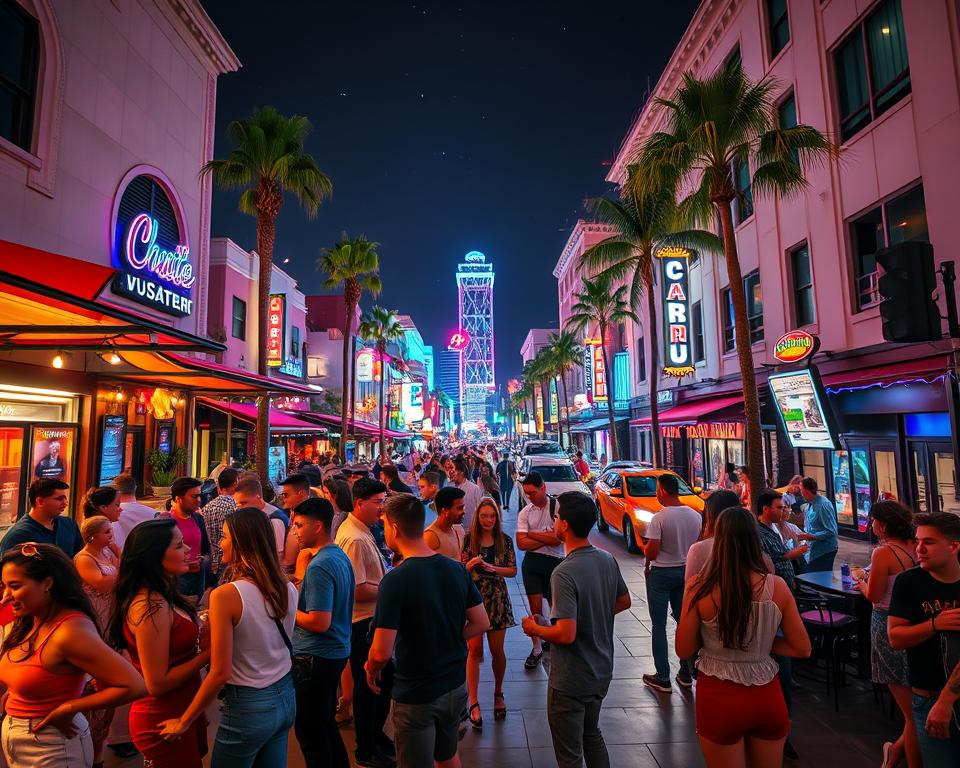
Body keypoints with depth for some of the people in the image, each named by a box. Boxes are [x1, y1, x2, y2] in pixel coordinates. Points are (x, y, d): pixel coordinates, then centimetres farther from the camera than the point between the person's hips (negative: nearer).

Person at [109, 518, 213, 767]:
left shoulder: (159, 597, 1)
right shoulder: (151, 607, -27)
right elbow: (157, 684, -24)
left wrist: (203, 638, -5)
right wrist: (208, 653, -18)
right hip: (165, 722, -9)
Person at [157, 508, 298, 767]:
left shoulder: (225, 595, -22)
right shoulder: (288, 588, -6)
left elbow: (220, 673, -17)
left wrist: (184, 722, -4)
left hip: (248, 707, -5)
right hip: (285, 697, 5)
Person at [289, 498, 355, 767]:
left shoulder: (319, 566, -23)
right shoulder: (341, 556, 5)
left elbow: (319, 623, -26)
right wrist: (297, 600, 8)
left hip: (316, 658, -9)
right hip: (338, 652, 9)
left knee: (310, 734, 8)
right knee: (327, 724, 23)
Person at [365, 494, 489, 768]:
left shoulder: (395, 580, -25)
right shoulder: (457, 569, -7)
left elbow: (382, 653, -23)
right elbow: (482, 624, -1)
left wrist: (372, 669, -3)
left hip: (416, 695, -5)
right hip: (455, 686, 6)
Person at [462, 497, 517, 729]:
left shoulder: (505, 540, 0)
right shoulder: (468, 539, -4)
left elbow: (513, 570, 1)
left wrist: (494, 568, -15)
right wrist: (469, 565, -21)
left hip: (497, 599, 1)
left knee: (497, 650, 9)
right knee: (474, 650, -2)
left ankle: (498, 693, 32)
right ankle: (473, 703, 8)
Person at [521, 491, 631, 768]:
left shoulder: (564, 573, -30)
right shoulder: (608, 560, -6)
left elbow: (566, 635, -31)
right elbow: (624, 601, 9)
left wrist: (535, 629, -13)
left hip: (571, 681, -7)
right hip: (601, 672, 7)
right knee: (591, 735, 30)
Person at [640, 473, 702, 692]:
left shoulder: (659, 518, -20)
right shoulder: (696, 516, -2)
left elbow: (651, 551, -21)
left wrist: (644, 549, 0)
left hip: (661, 574, -5)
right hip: (686, 572, 6)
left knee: (659, 625, 6)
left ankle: (663, 678, 11)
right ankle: (686, 673, 25)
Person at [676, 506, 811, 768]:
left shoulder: (700, 587, -17)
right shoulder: (777, 586, -10)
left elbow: (684, 651, -8)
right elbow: (802, 649, 0)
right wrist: (760, 643, 8)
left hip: (719, 699, -2)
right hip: (767, 697, 2)